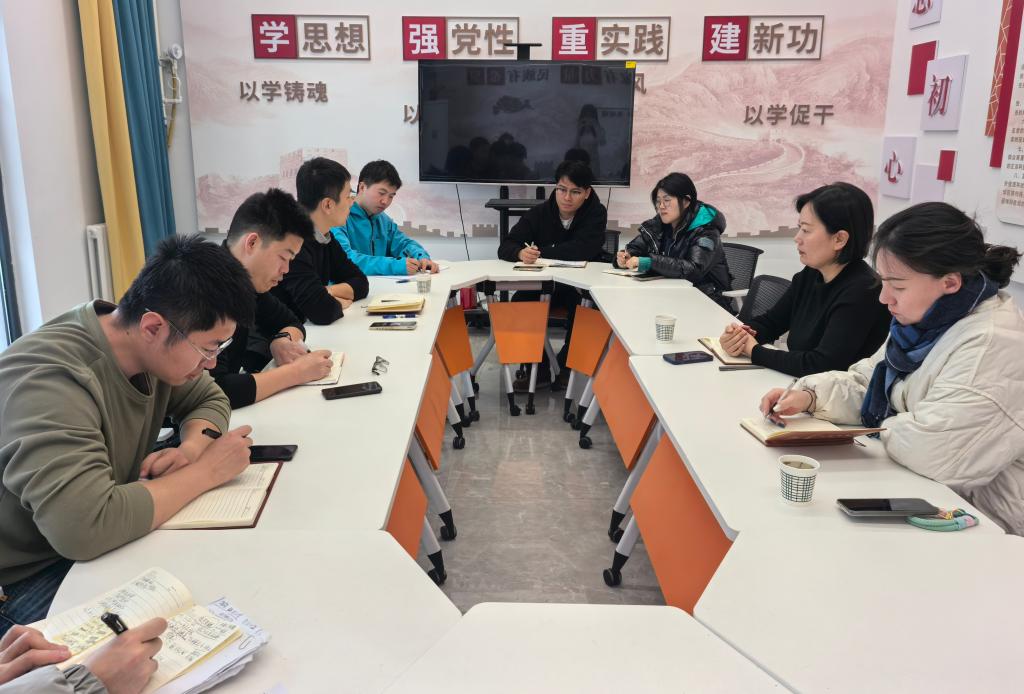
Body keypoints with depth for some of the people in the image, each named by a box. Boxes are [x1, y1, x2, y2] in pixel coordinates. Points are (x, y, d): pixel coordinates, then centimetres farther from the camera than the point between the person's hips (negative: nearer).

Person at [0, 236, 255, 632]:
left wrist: (191, 446, -13)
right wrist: (204, 471, -28)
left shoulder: (149, 347, -7)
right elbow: (85, 527, -42)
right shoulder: (49, 378, -30)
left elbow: (210, 400, 11)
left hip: (104, 543, 7)